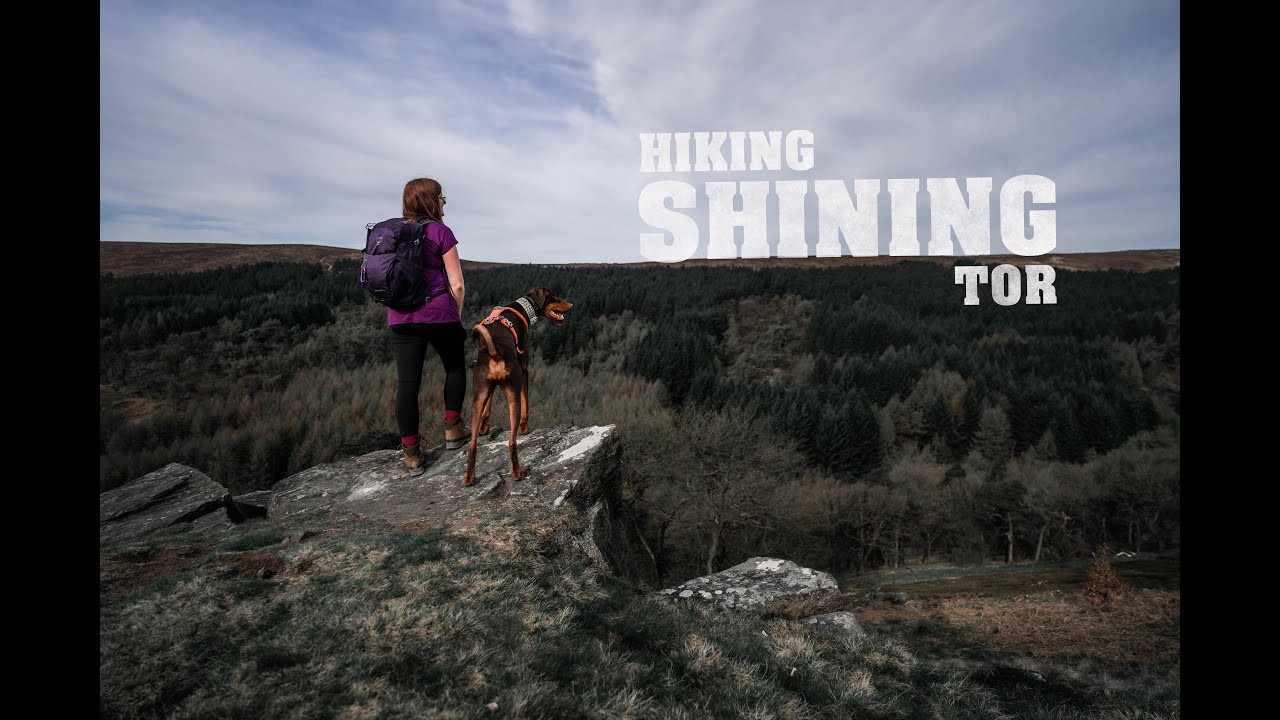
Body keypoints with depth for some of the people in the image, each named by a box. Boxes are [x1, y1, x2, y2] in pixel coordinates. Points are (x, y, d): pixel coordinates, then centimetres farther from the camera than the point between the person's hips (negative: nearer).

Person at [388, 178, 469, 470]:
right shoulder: (440, 232, -5)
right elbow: (457, 284, -8)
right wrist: (455, 314, 7)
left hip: (400, 318, 4)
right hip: (438, 314, -4)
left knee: (406, 383, 4)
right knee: (455, 367, 20)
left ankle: (410, 451, 8)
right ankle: (452, 429, 20)